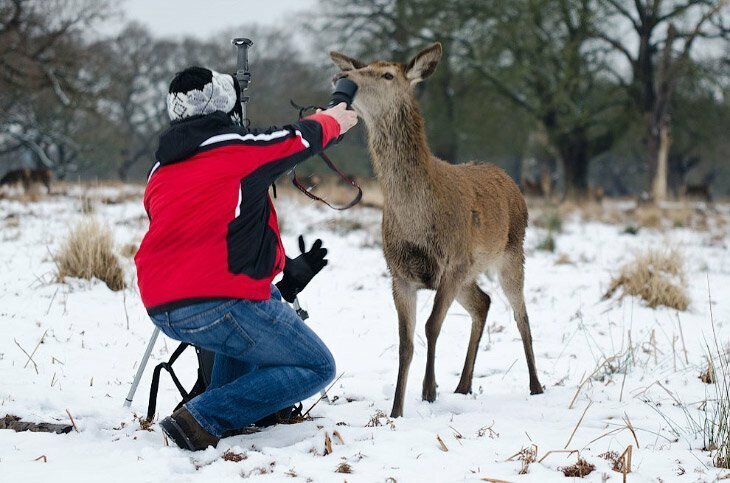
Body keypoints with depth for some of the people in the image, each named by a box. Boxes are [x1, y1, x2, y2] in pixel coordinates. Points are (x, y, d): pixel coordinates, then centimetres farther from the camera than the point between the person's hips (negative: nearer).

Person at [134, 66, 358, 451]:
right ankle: (203, 420, -10)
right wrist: (330, 120, 41)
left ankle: (225, 410, 24)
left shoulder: (160, 170, 18)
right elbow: (300, 139, 16)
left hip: (160, 308, 8)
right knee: (316, 368, 5)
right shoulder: (238, 147, -1)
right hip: (217, 303, -8)